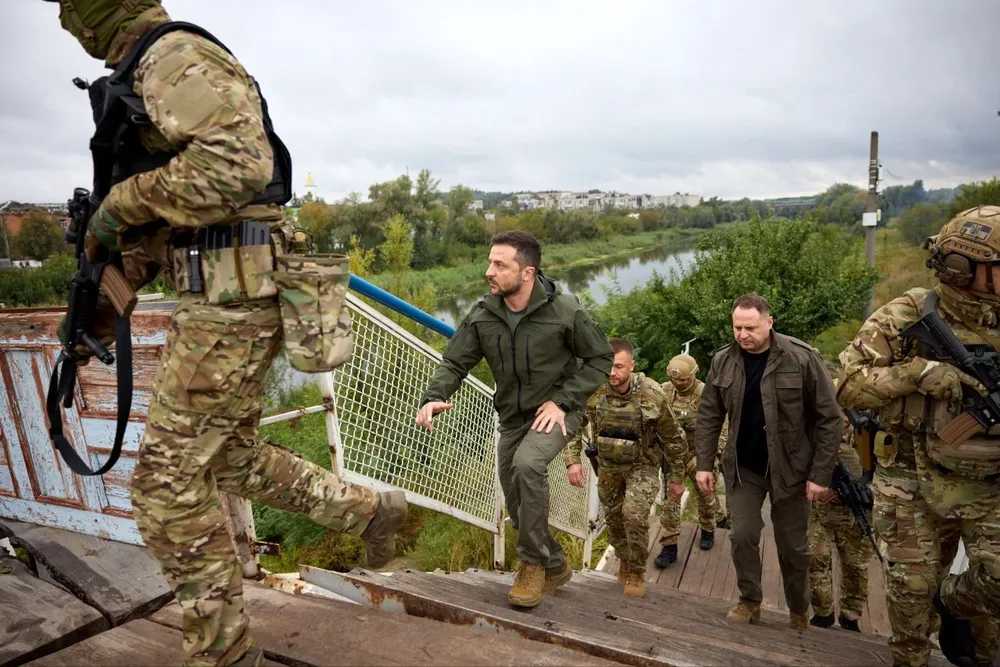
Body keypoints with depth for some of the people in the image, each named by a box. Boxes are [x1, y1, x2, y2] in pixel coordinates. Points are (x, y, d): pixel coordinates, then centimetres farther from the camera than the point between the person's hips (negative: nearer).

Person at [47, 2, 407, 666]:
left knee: (168, 480, -2)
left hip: (230, 298, -10)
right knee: (231, 457, 20)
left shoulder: (175, 55, -9)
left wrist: (124, 201, -14)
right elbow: (162, 224, 25)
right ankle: (370, 509, 29)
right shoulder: (144, 78, 24)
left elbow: (239, 160, -28)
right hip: (224, 296, 10)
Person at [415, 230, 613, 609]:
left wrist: (562, 400, -20)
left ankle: (533, 562, -11)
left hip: (556, 412, -5)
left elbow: (601, 359, -10)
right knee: (518, 504, 11)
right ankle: (555, 567, 39)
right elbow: (455, 362, -6)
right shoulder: (483, 315, -10)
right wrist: (433, 397, -27)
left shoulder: (565, 310, -20)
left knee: (527, 463, -34)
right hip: (512, 417, 5)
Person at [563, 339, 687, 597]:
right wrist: (572, 460, -19)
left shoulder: (652, 395, -24)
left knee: (635, 514, -20)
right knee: (613, 517, 13)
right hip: (608, 466, 3)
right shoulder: (594, 391, -19)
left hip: (642, 465, -3)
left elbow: (673, 438, -11)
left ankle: (636, 572, 5)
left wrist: (678, 478, -3)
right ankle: (625, 563, 41)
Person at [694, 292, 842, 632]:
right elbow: (709, 416, 1)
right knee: (742, 535, 2)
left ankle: (798, 611, 34)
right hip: (742, 467, 2)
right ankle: (750, 602, 25)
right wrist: (704, 464, -3)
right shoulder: (722, 360, -6)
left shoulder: (802, 358, -17)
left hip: (790, 468, -2)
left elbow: (829, 419, -13)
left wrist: (821, 474, -14)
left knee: (792, 545, 11)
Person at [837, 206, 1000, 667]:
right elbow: (848, 384, -17)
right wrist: (920, 371, -27)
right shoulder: (908, 316, -13)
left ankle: (954, 604, 28)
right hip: (915, 479, -3)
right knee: (912, 587, 8)